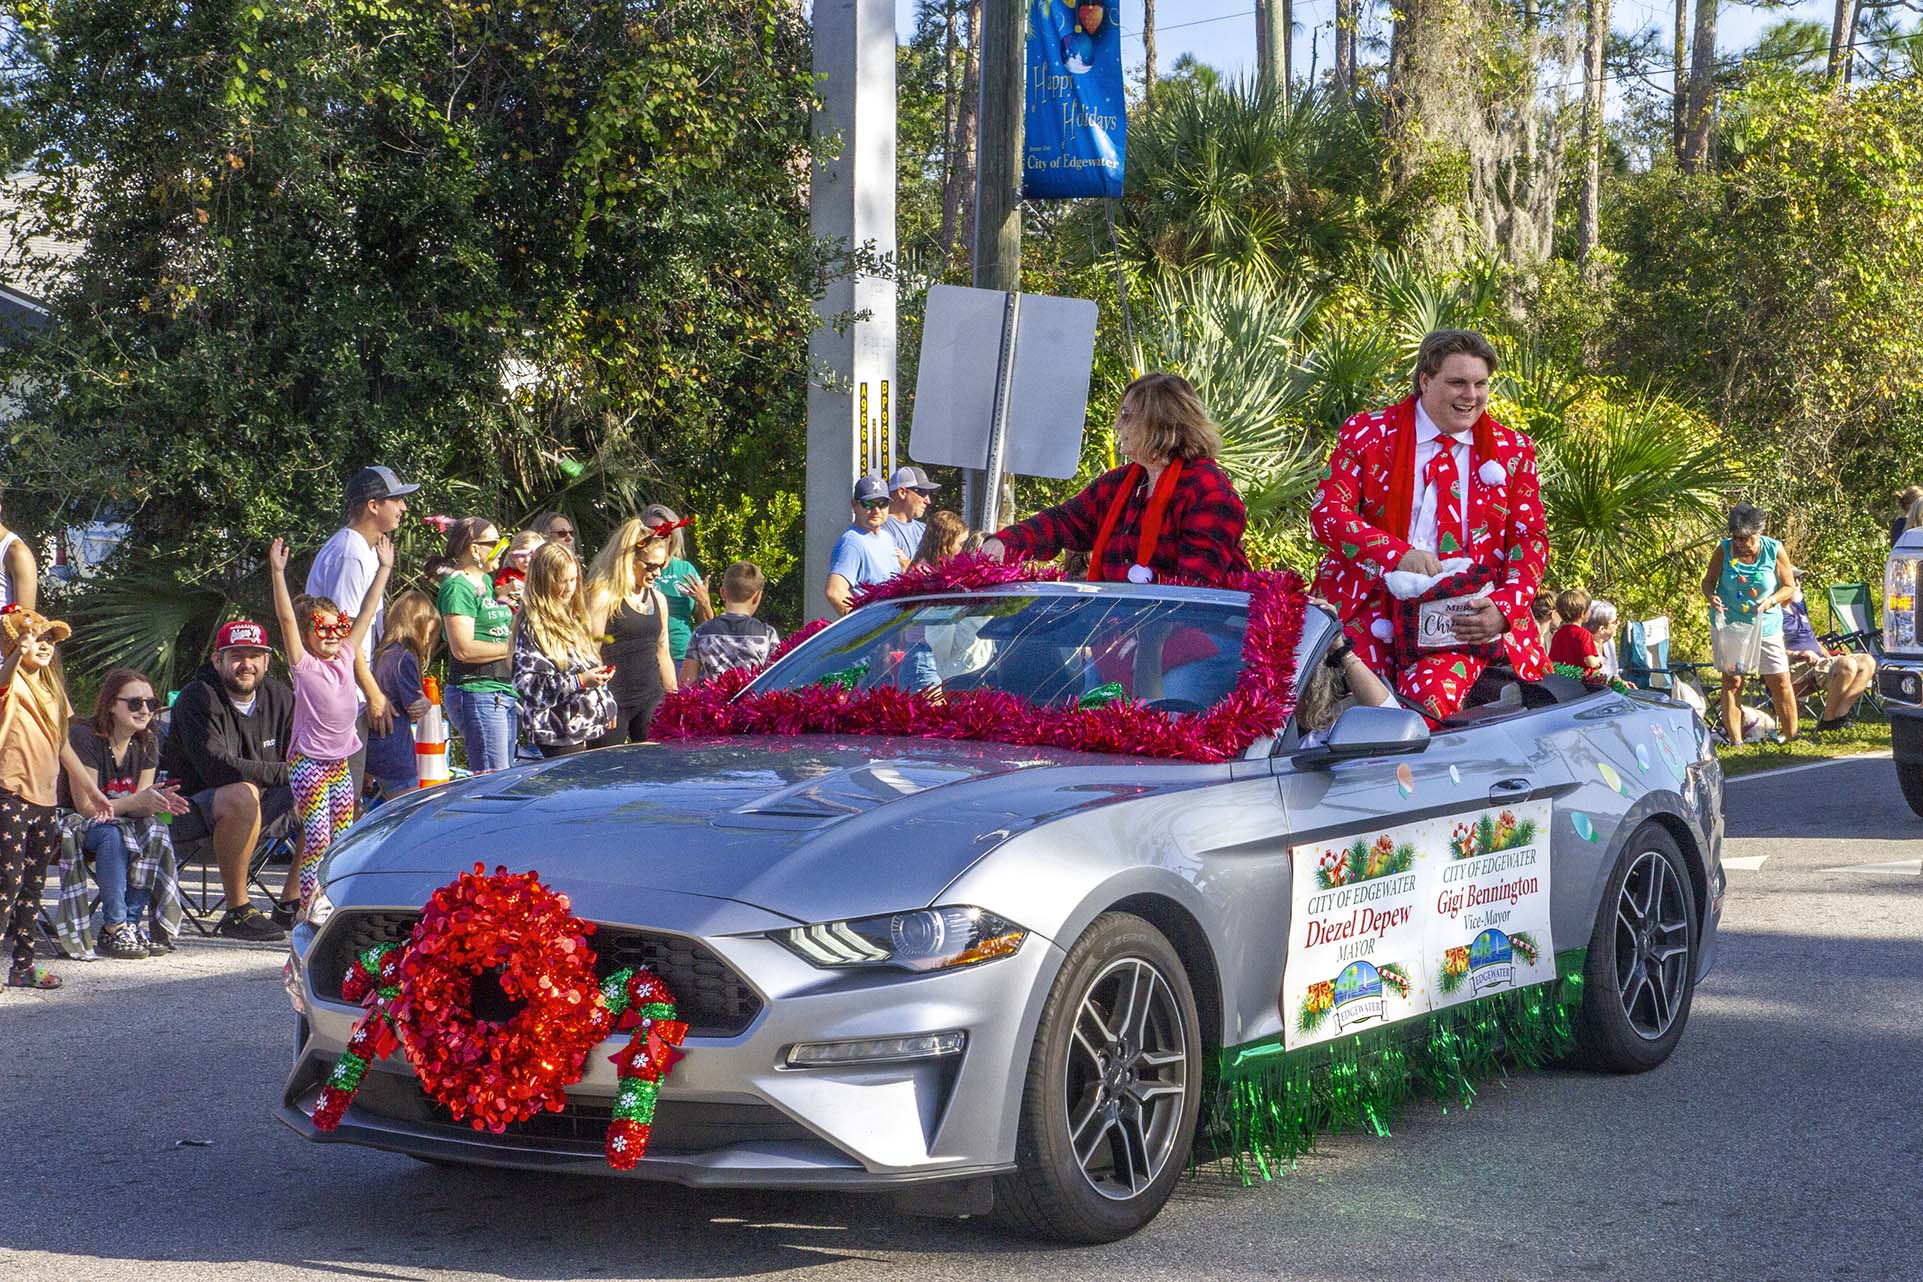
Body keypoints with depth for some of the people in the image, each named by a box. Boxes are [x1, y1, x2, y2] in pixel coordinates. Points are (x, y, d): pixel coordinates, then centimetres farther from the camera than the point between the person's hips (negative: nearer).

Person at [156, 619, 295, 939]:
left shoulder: (279, 698, 5)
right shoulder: (197, 698, -16)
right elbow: (216, 767, -28)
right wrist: (285, 772, -26)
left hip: (254, 813, 7)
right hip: (188, 811, -7)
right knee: (241, 795, -37)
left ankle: (292, 904, 1)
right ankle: (237, 912, -29)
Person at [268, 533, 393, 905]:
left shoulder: (345, 657, 9)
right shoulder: (304, 664, -6)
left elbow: (367, 612, 13)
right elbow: (286, 618, -17)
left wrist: (384, 568, 15)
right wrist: (278, 573, -26)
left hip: (340, 760, 6)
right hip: (308, 762, -6)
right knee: (317, 839, -10)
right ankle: (310, 906, -7)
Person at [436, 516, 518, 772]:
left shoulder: (486, 582, 18)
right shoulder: (457, 587, -11)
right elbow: (463, 649, -20)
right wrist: (513, 648, -14)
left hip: (506, 692, 10)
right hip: (477, 693, -10)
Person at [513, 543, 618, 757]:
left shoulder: (570, 619, 16)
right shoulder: (532, 627, -12)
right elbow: (528, 684, -18)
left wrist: (607, 707, 20)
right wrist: (579, 682, -22)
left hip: (588, 727, 8)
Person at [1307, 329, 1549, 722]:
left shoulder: (1513, 451, 13)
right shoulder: (1367, 433, 7)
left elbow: (1531, 540, 10)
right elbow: (1326, 512, -2)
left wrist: (1504, 609, -10)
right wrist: (1398, 553, -19)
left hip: (1464, 618, 0)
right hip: (1370, 607, 0)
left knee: (1428, 699, -29)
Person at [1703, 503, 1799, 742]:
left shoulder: (1774, 550, -7)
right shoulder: (1724, 550, -7)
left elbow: (1789, 587, 0)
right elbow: (1708, 581, 4)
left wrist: (1771, 601, -19)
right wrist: (1711, 597, -19)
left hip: (1765, 626, 0)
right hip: (1729, 624, 0)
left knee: (1780, 682, 0)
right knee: (1732, 681, 0)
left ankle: (1792, 737, 12)